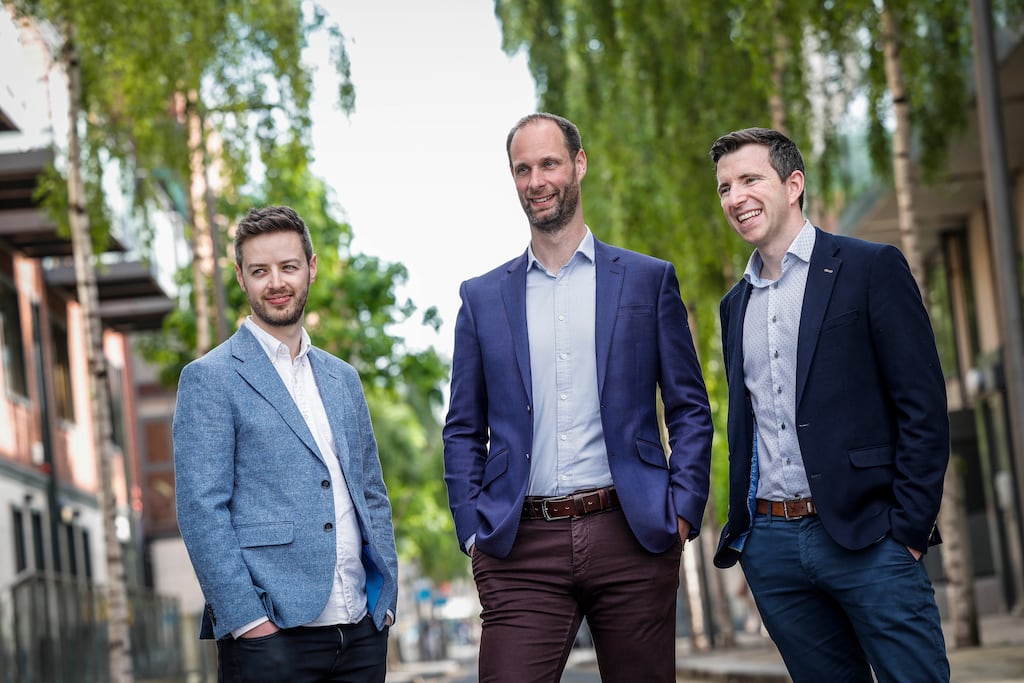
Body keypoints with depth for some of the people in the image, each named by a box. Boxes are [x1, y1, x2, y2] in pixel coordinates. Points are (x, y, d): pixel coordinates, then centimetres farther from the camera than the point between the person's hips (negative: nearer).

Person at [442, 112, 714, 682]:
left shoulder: (649, 280, 9)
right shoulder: (483, 297, 12)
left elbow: (691, 411, 8)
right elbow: (464, 430, 13)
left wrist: (682, 511, -3)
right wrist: (472, 529, 2)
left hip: (632, 536, 0)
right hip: (521, 550, 1)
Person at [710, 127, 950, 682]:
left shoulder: (872, 268, -1)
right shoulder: (735, 304, 17)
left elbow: (924, 407, -6)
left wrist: (906, 532, -12)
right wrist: (740, 529, 12)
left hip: (864, 536, -5)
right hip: (769, 547, 5)